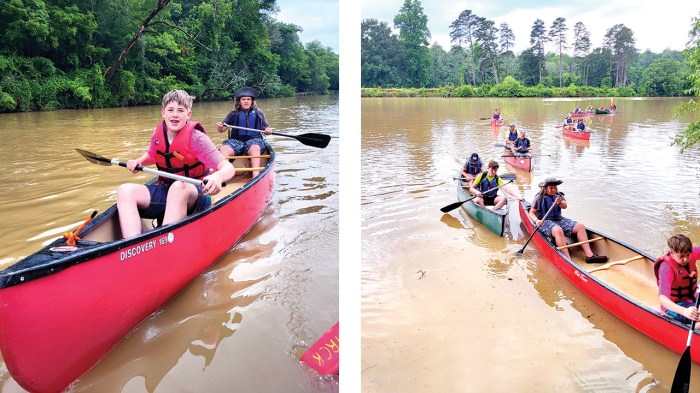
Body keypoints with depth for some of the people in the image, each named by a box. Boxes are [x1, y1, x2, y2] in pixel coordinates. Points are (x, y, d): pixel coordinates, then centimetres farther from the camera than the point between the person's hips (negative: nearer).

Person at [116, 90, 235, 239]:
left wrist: (218, 177, -46)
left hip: (194, 196, -5)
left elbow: (228, 167, -23)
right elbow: (151, 156, 26)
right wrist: (138, 162, 3)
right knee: (125, 190, -17)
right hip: (164, 190, 6)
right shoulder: (158, 133, 3)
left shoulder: (195, 137, -13)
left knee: (178, 187, -39)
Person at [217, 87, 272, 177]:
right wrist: (220, 127, -12)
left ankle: (256, 176, -50)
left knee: (255, 148, -38)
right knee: (224, 149, -30)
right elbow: (222, 130, 12)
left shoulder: (259, 113, 11)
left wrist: (268, 130, -9)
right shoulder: (233, 113, 11)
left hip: (254, 139, -1)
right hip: (236, 140, 1)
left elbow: (265, 128, 15)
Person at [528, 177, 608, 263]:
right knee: (558, 230, -38)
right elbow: (531, 213, -2)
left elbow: (565, 206, -6)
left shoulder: (558, 195, 12)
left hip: (559, 219, 7)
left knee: (580, 226, -12)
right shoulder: (540, 198, -2)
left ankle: (589, 255, -20)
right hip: (545, 221, -6)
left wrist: (560, 203, -30)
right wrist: (537, 220, -23)